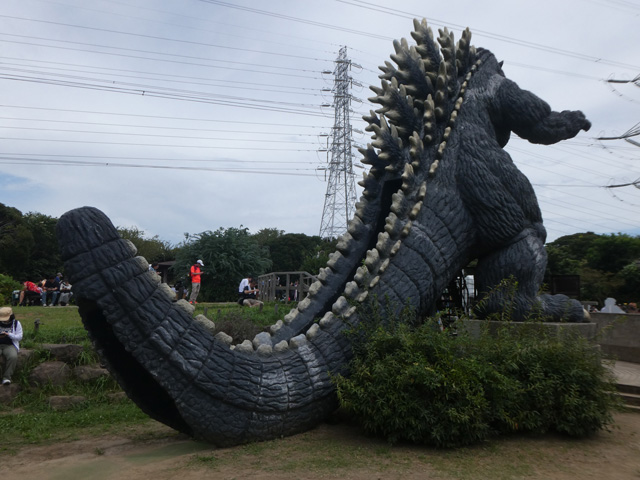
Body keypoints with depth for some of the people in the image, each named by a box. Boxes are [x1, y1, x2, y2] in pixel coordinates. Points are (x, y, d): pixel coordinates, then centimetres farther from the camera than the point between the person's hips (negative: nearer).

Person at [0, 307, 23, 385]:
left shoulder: (16, 323, 6)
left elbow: (19, 337, 1)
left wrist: (9, 334, -16)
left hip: (10, 345, -1)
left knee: (13, 357, -34)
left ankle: (6, 376, -22)